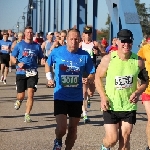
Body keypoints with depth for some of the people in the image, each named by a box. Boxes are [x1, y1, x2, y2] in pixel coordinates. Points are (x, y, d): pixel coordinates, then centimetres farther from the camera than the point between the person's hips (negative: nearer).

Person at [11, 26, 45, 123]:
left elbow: (41, 57, 14)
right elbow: (12, 57, 7)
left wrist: (43, 61, -10)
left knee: (30, 94, -12)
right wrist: (18, 63, -13)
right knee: (21, 95, 3)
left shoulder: (37, 46, 8)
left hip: (32, 73, 0)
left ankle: (27, 115, -5)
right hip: (21, 72, 0)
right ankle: (19, 101, 41)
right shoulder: (19, 45, 4)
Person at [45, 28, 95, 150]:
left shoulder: (85, 56, -5)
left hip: (77, 98, 2)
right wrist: (49, 77, 2)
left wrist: (88, 80, -19)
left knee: (73, 128, 11)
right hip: (60, 96, -2)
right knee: (62, 128, -13)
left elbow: (92, 75, 2)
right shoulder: (57, 52, -7)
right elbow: (48, 64, 14)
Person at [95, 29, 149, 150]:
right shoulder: (108, 59, -10)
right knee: (112, 139, -3)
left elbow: (145, 80, 8)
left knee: (125, 140, 4)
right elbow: (98, 77, 1)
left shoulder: (138, 61, -5)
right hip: (110, 106, -2)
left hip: (129, 107, 2)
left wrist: (138, 92, -12)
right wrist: (103, 97, -11)